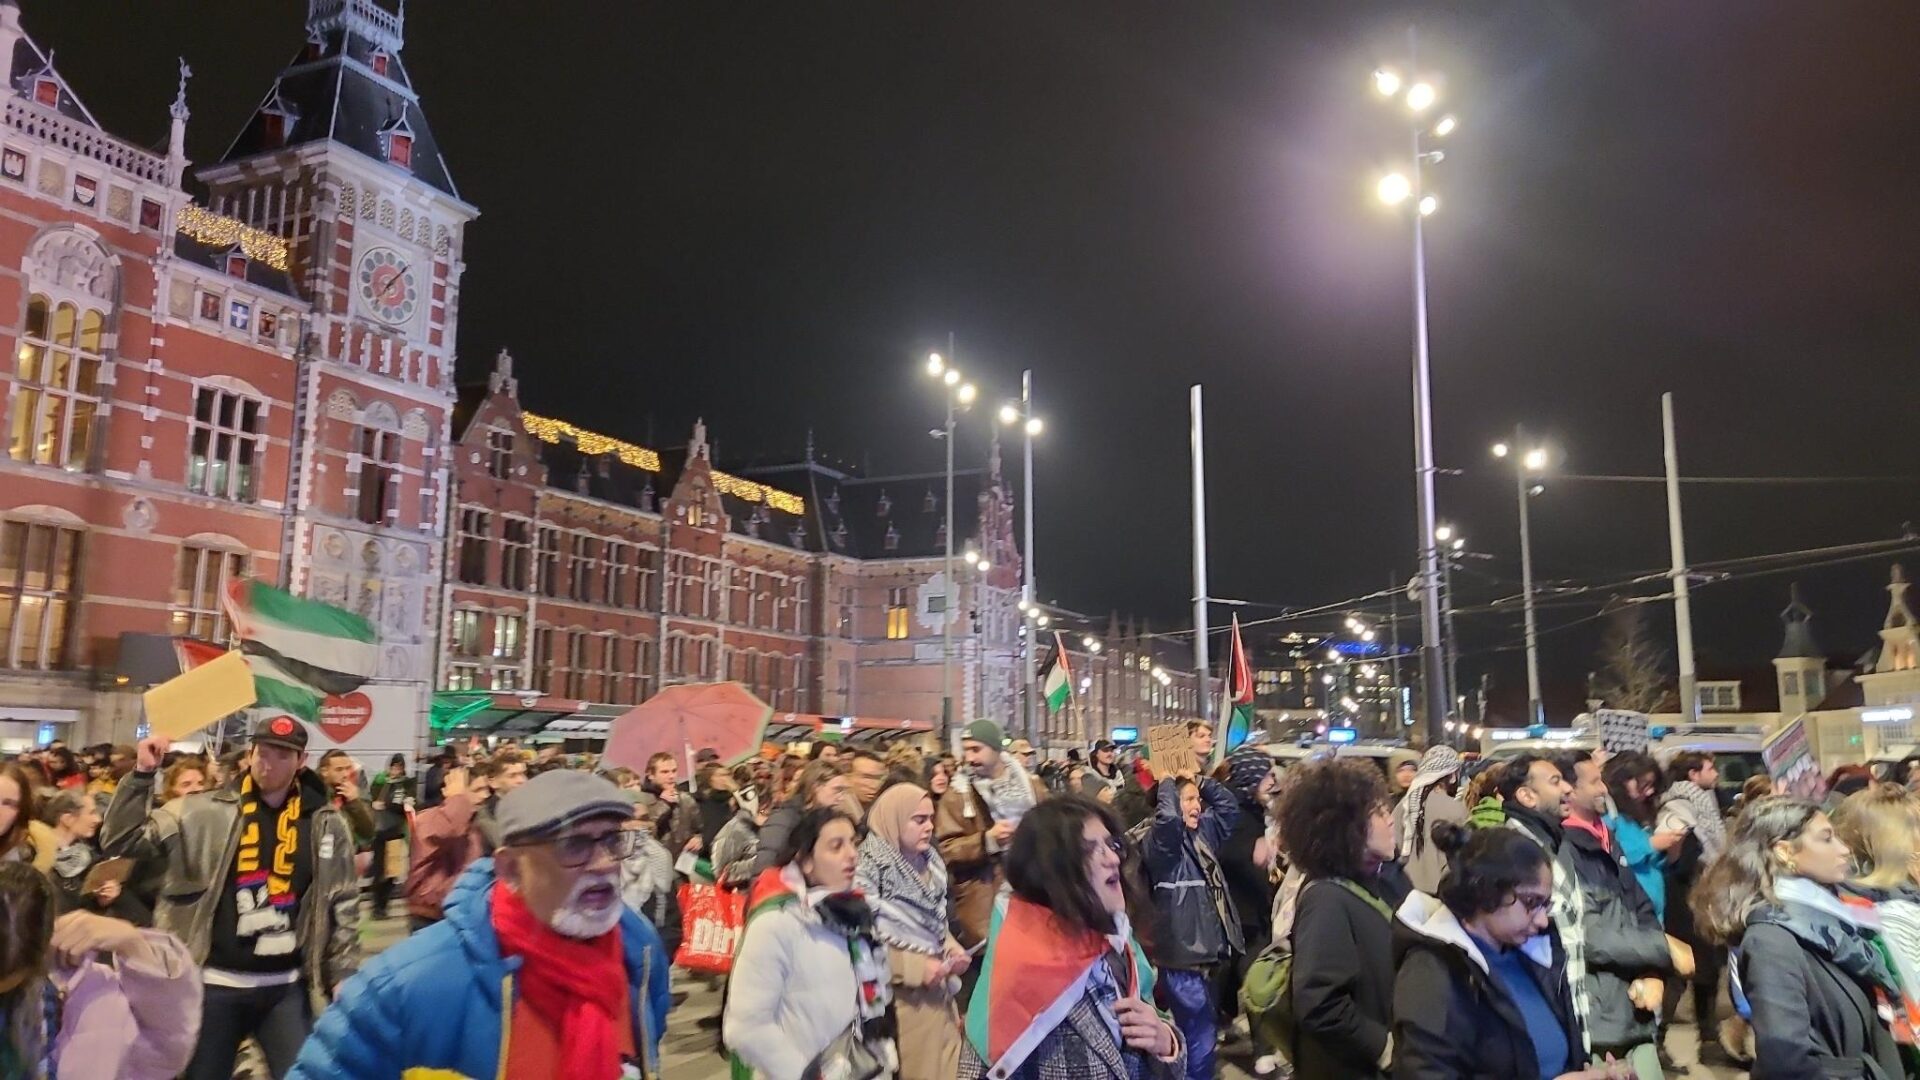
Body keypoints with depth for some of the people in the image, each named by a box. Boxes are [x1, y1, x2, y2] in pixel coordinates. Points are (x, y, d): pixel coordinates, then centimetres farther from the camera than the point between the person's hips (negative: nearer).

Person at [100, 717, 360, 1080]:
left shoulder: (326, 824, 1)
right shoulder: (206, 812, -2)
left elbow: (343, 904, 5)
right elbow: (122, 840, -6)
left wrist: (343, 977, 2)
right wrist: (142, 774, -17)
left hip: (286, 986, 0)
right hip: (216, 982, 0)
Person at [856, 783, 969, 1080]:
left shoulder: (929, 862, 7)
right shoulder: (871, 867, -14)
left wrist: (952, 948, -1)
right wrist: (915, 967, -19)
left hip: (939, 991, 7)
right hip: (903, 998, -7)